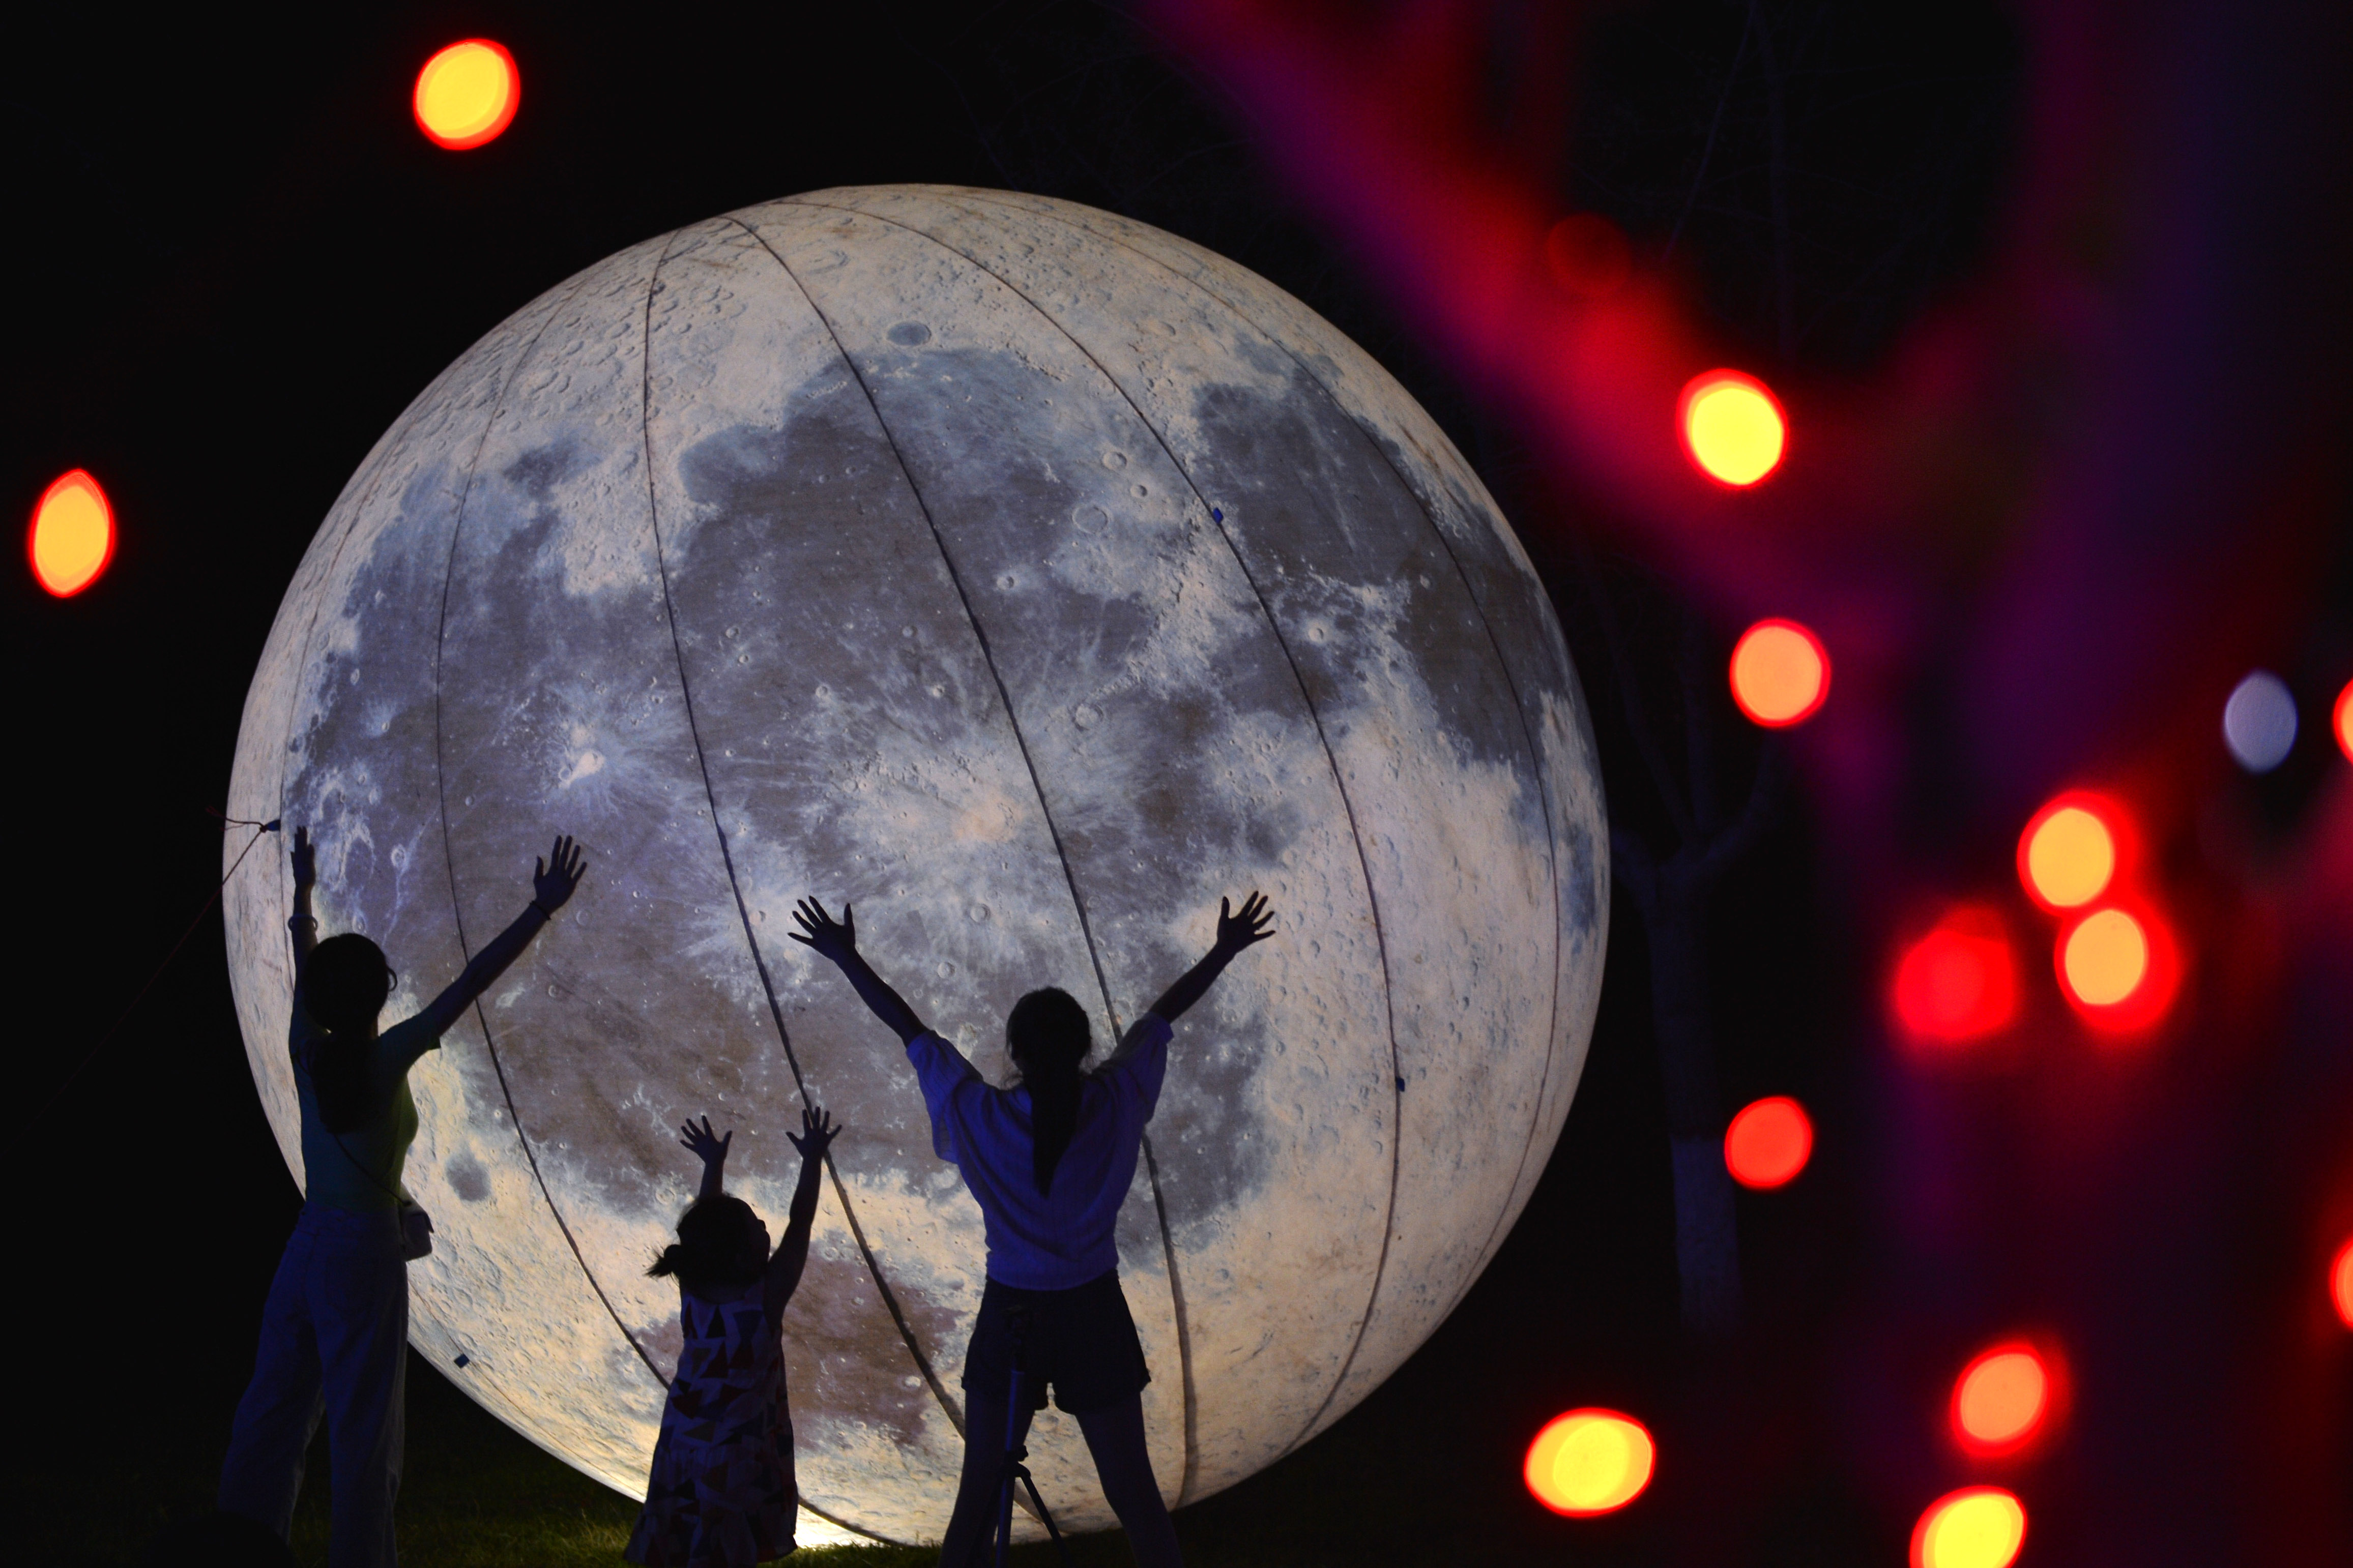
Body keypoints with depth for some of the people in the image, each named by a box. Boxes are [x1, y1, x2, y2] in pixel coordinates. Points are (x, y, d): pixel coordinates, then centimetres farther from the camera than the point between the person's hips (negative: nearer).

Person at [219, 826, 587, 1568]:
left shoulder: (308, 1052, 2)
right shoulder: (386, 1059, -12)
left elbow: (305, 966, 19)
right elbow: (472, 982, -16)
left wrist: (303, 892, 35)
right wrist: (541, 910, -15)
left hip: (303, 1249, 6)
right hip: (365, 1254, -6)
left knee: (271, 1420, 11)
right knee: (363, 1432, -1)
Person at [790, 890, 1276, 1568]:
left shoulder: (979, 1115, -14)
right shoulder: (1115, 1103, -12)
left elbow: (907, 1027, -4)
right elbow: (1162, 1015, 2)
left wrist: (846, 958, 7)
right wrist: (1225, 951, 15)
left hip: (1009, 1315, 0)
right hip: (1094, 1314, 0)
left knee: (979, 1493, 10)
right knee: (1132, 1493, 8)